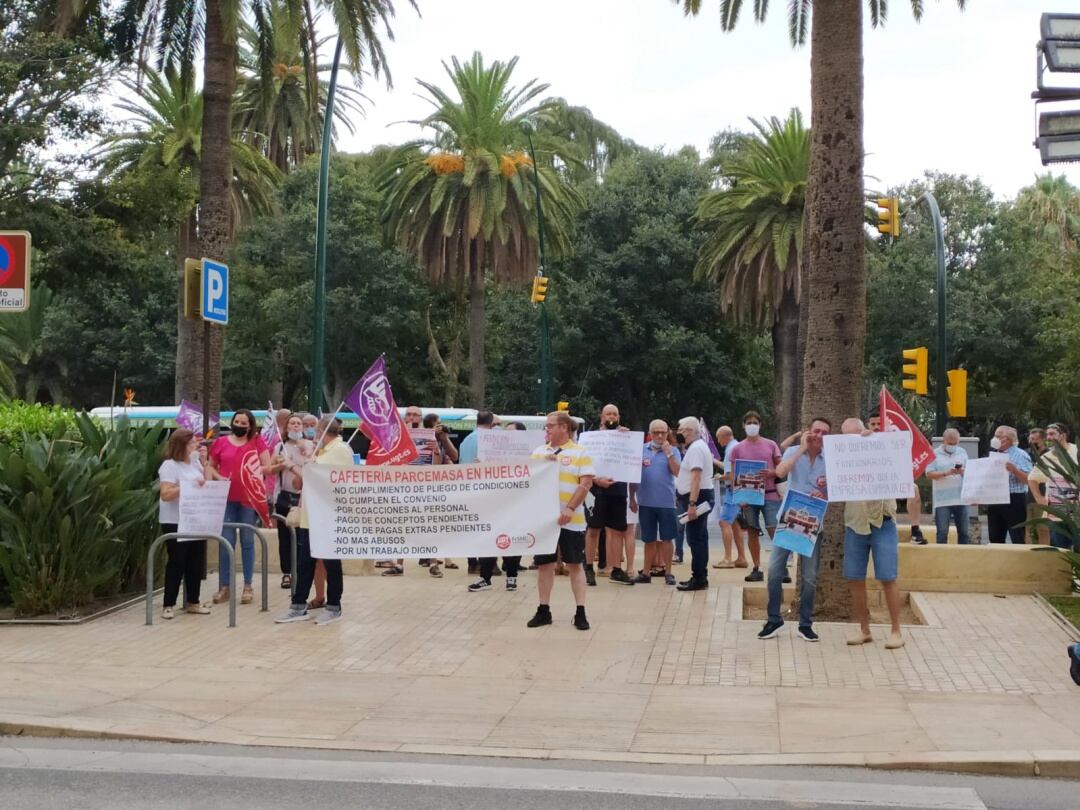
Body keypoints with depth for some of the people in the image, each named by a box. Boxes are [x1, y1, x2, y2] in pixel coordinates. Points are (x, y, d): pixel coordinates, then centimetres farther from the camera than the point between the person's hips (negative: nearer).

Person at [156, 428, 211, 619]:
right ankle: (168, 604, 5)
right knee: (177, 562, -3)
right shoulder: (169, 466, -12)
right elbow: (166, 495, -20)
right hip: (175, 523, -7)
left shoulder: (195, 462, 10)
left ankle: (193, 602, 21)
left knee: (196, 561, 10)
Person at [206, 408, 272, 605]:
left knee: (247, 541, 6)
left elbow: (268, 467, 1)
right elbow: (210, 466, 14)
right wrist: (218, 477, -5)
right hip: (226, 498, 1)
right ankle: (224, 586, 7)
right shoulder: (221, 442, 7)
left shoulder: (257, 442, 4)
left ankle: (248, 586, 11)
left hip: (249, 498, -1)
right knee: (226, 541, 1)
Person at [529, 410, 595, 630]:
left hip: (570, 519, -4)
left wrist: (570, 508, -18)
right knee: (544, 564, 8)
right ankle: (544, 610, 16)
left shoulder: (579, 453, -2)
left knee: (574, 564, 1)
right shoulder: (538, 452, 12)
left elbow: (585, 484, -9)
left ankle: (580, 612, 5)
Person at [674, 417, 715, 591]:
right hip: (699, 497, 11)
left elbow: (696, 477, -24)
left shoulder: (696, 448, -15)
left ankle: (698, 579, -7)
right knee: (698, 539, 15)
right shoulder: (698, 446, 20)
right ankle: (700, 577, 21)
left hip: (697, 497, -11)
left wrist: (692, 503, -28)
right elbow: (679, 472, 20)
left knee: (696, 539, -9)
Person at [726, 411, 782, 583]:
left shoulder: (770, 445, 7)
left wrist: (772, 473, -14)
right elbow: (732, 476, 5)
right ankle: (757, 569, 10)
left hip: (770, 495, -1)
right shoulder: (738, 449, 7)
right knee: (752, 532, 4)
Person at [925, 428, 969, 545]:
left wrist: (963, 472, -12)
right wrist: (946, 473, -20)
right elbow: (929, 474, -7)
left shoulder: (962, 452, 12)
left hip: (960, 499, 3)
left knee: (963, 532, 7)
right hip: (942, 501, -3)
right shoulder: (935, 454, 1)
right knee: (942, 532, -3)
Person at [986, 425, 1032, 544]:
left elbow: (1028, 480, -13)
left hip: (1014, 502, -7)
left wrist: (1014, 470, -28)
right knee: (995, 540, 10)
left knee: (1018, 540, -5)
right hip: (994, 502, 7)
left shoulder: (1020, 455, -4)